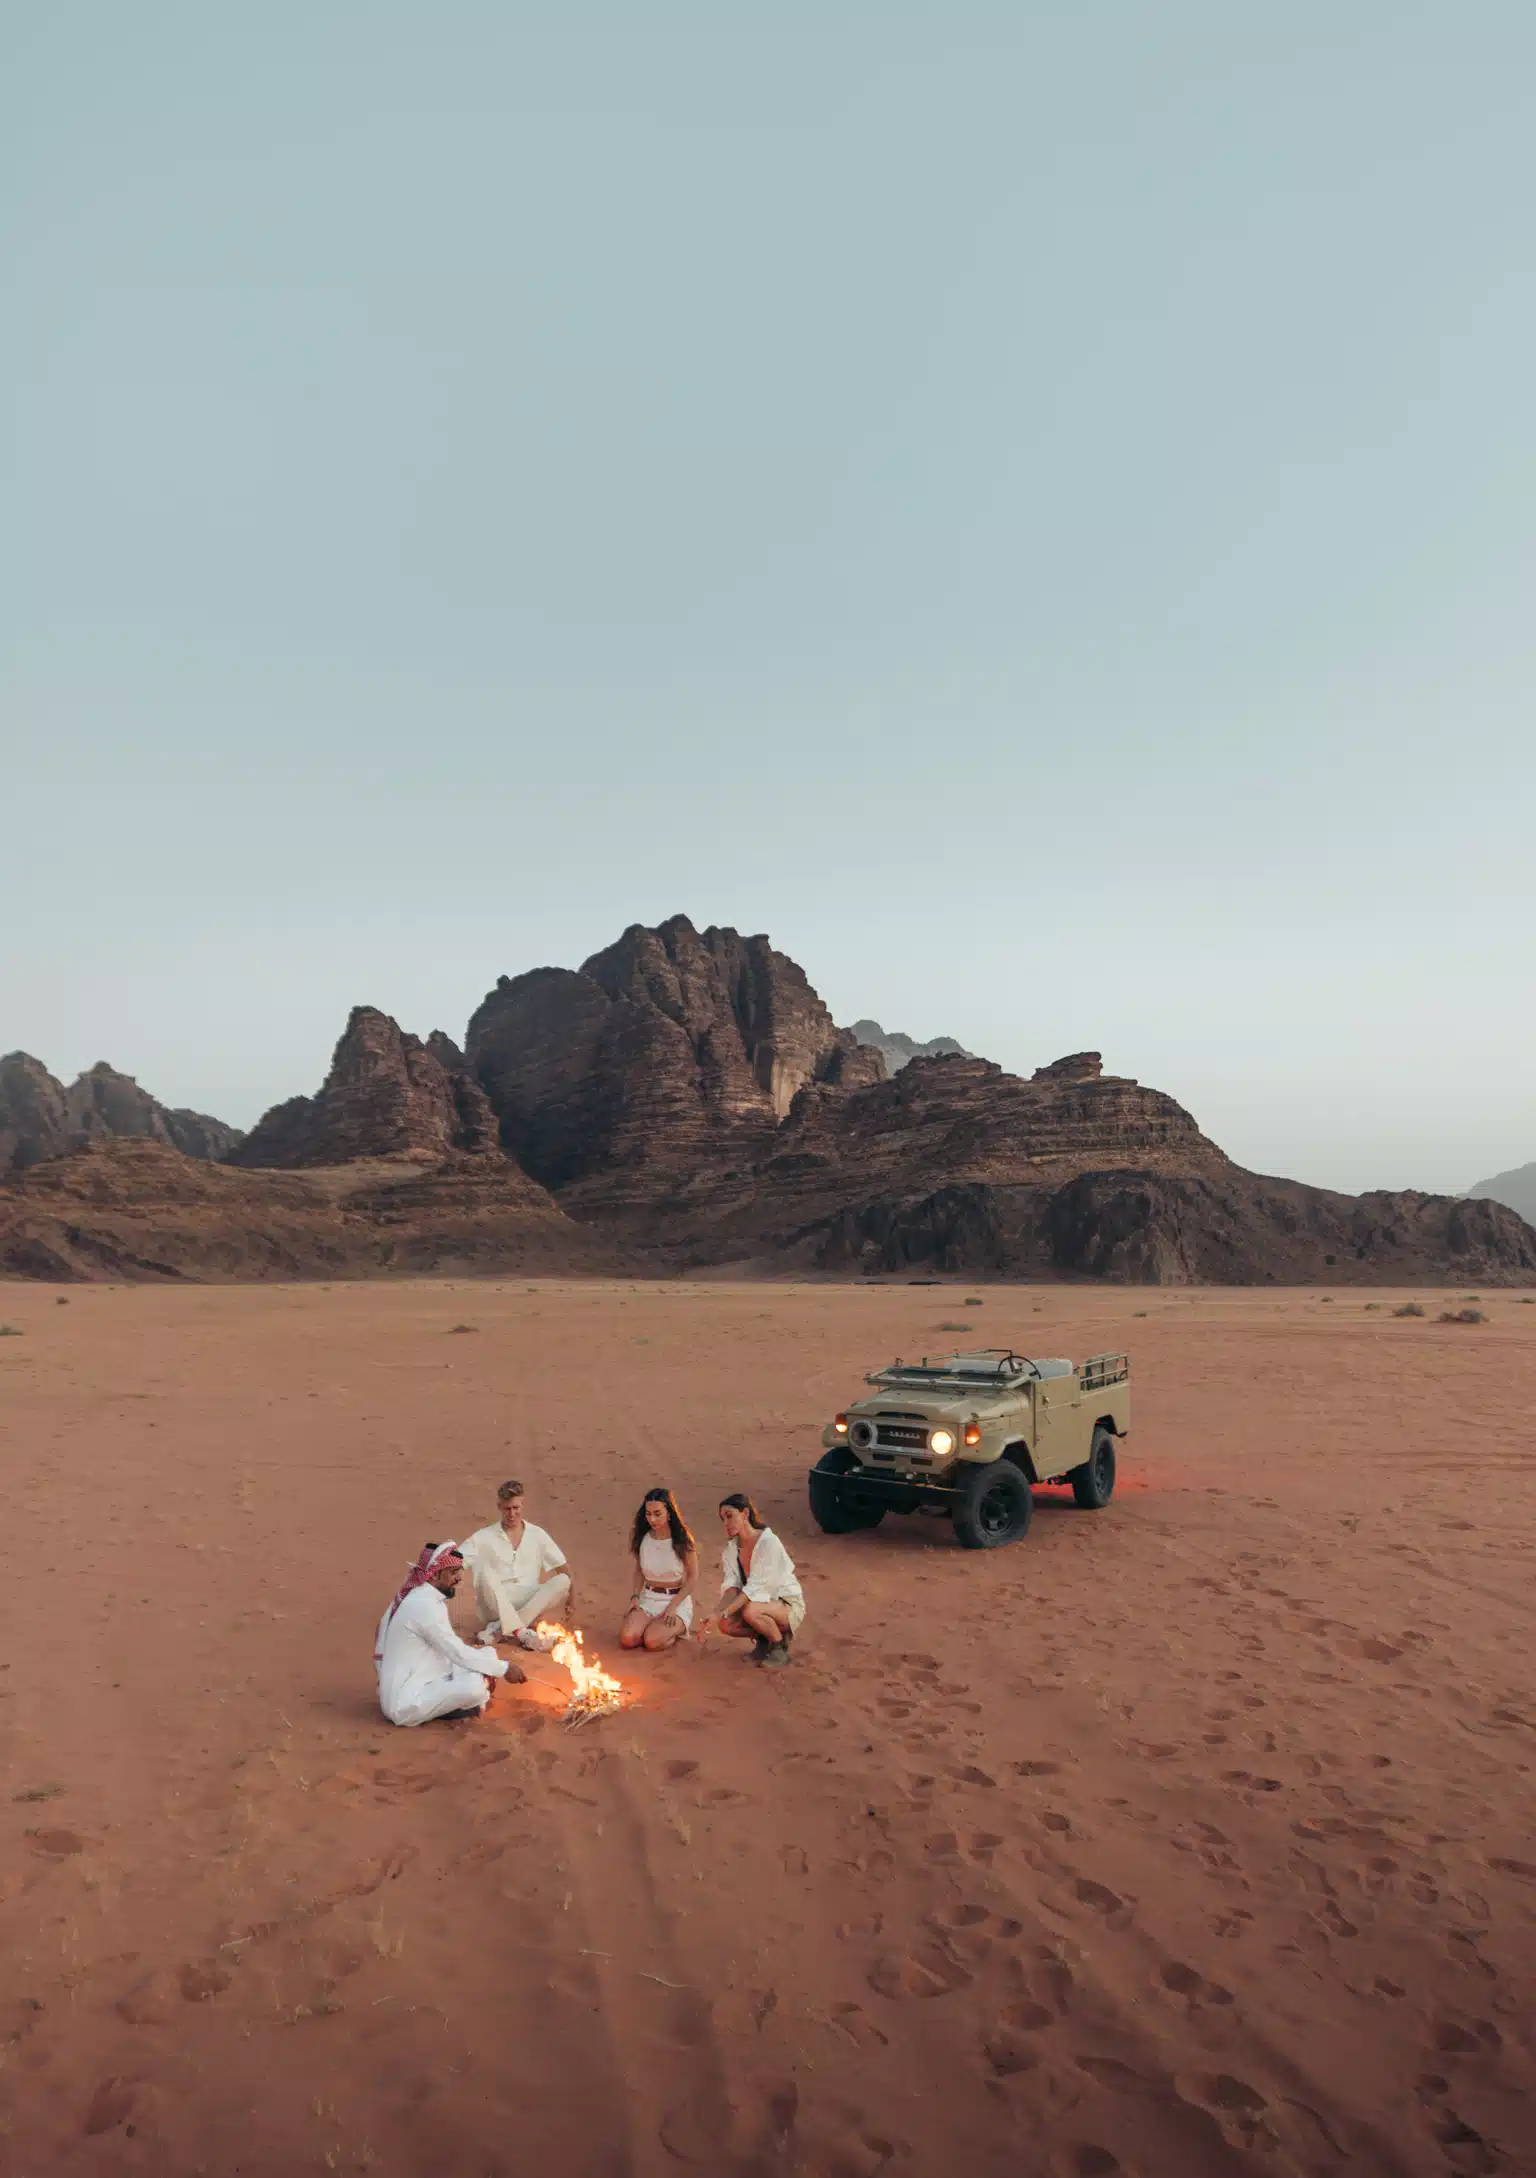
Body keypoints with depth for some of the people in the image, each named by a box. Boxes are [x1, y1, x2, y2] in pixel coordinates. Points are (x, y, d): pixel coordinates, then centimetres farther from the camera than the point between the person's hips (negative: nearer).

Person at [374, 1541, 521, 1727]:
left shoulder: (417, 1597, 10)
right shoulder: (425, 1605, -21)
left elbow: (450, 1649, 15)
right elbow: (459, 1653, -20)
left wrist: (494, 1661, 5)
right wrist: (504, 1668, -11)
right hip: (405, 1704, -10)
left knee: (485, 1654, 11)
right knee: (476, 1685, -28)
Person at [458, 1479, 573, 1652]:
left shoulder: (537, 1535, 10)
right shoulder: (484, 1537, 4)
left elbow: (561, 1565, 15)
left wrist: (571, 1592, 7)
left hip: (530, 1605, 2)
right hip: (497, 1607, -2)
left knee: (562, 1580, -23)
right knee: (484, 1569, -29)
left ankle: (499, 1629, -29)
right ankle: (521, 1633, -37)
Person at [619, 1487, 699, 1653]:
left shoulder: (682, 1540, -13)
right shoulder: (640, 1536, -1)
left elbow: (693, 1576, -7)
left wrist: (673, 1606, -14)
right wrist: (635, 1597, -3)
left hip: (677, 1601, -4)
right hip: (648, 1600, 4)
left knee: (652, 1641, -28)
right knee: (627, 1639, -21)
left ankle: (676, 1631, 5)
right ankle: (660, 1628, 8)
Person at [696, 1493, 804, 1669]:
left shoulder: (769, 1543, -24)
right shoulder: (731, 1546, -1)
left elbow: (754, 1588, -29)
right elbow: (731, 1586, -9)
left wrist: (722, 1613, -35)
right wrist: (716, 1613, -29)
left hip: (788, 1605, -7)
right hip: (761, 1601, 7)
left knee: (750, 1611, -35)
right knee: (726, 1624, -20)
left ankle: (780, 1646, -8)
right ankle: (763, 1639, 7)